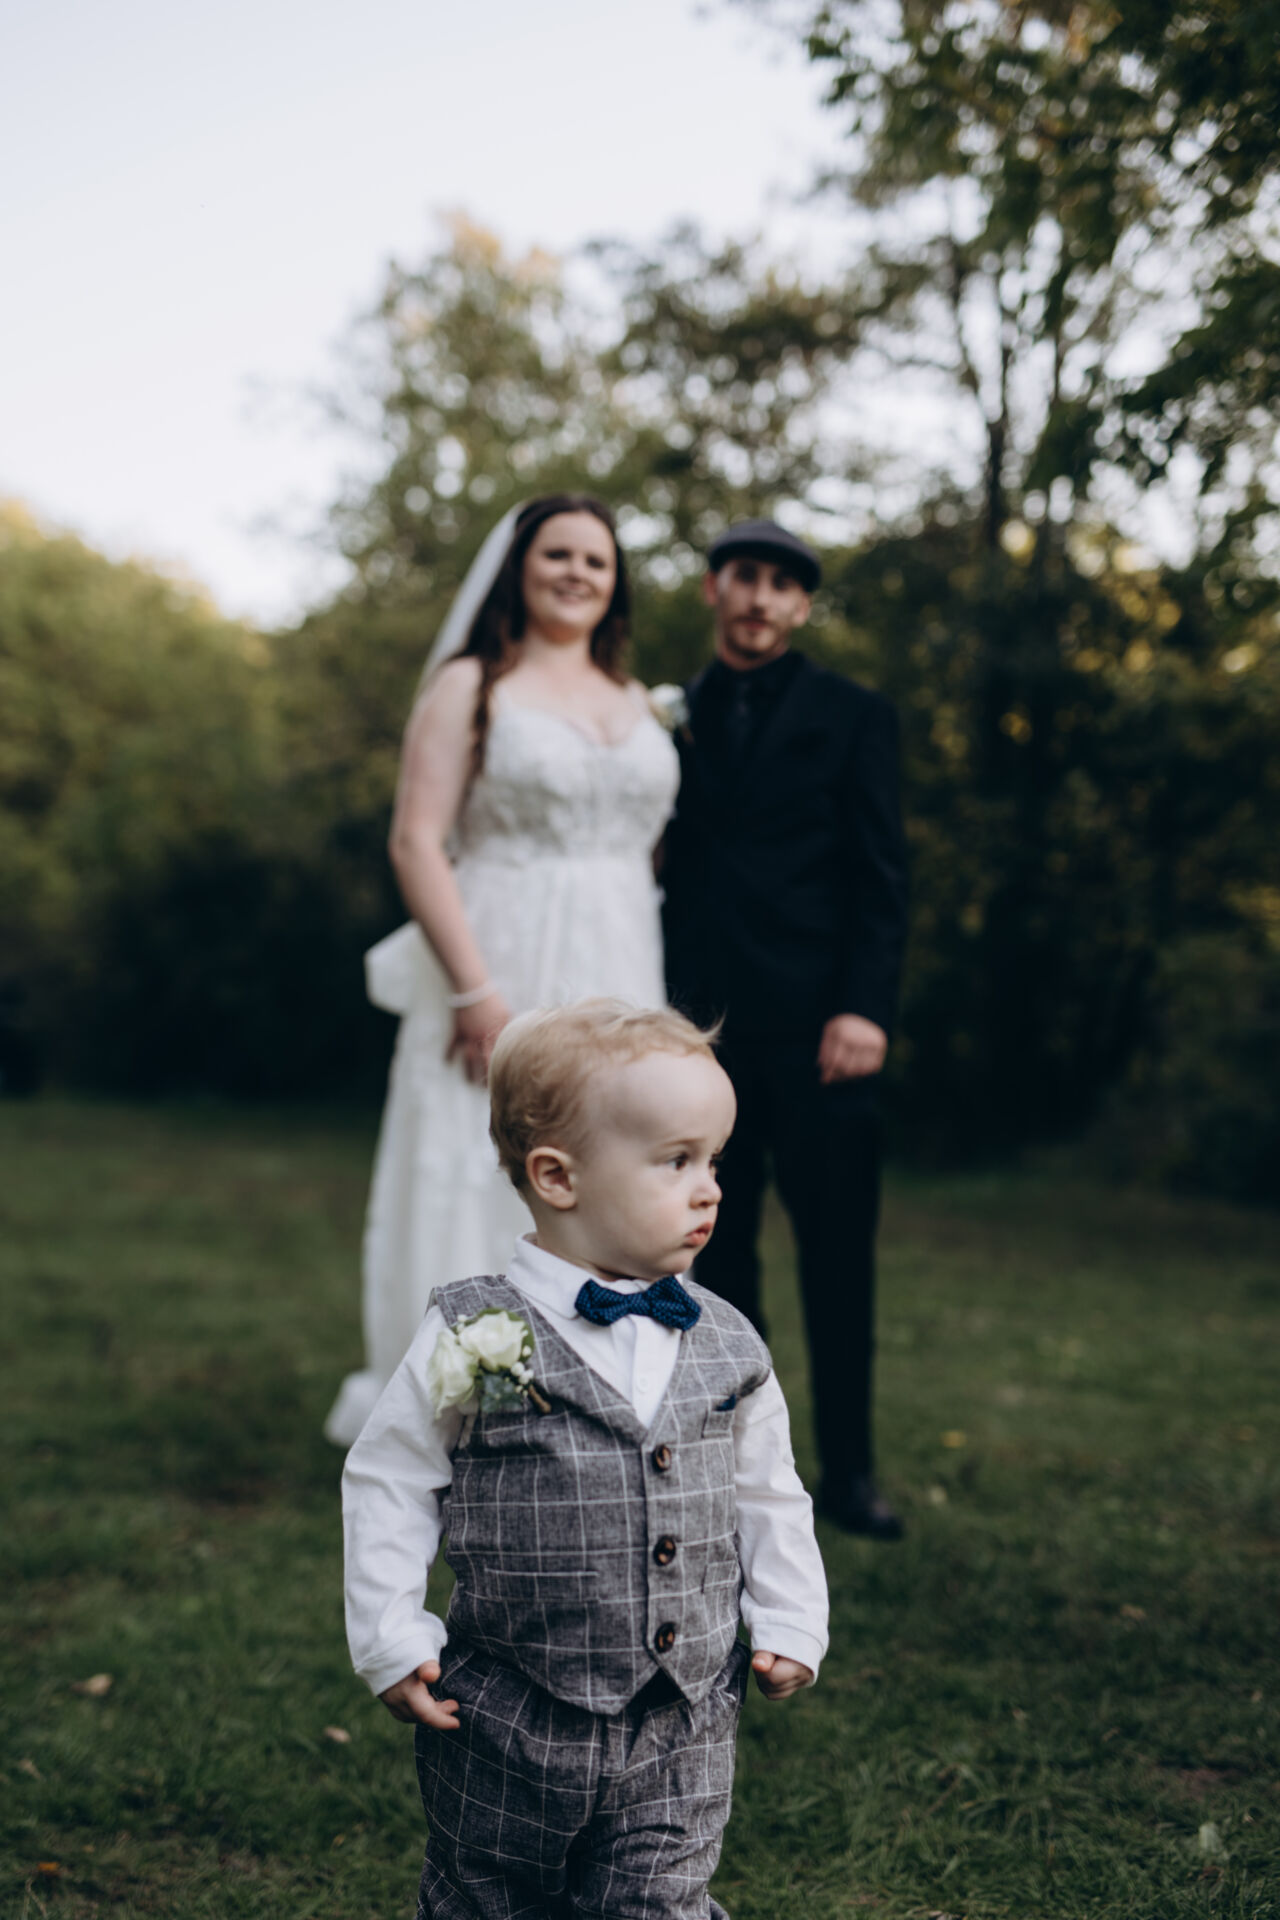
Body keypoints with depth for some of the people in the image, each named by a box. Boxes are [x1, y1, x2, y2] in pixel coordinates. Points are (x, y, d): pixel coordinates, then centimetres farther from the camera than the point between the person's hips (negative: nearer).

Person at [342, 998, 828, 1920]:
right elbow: (388, 1481, -5)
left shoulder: (727, 1349, -1)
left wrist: (791, 1624, 5)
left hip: (682, 1730, 2)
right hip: (506, 1728, -2)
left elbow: (770, 1496, 11)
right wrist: (391, 1639, -7)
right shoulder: (477, 1342, -13)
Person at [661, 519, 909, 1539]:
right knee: (715, 1248, 7)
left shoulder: (853, 716, 6)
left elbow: (882, 878, 0)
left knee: (838, 1251, 0)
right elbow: (663, 871, 12)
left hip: (814, 1023, -2)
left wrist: (865, 1008, -11)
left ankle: (848, 1467, 10)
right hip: (701, 1024, 3)